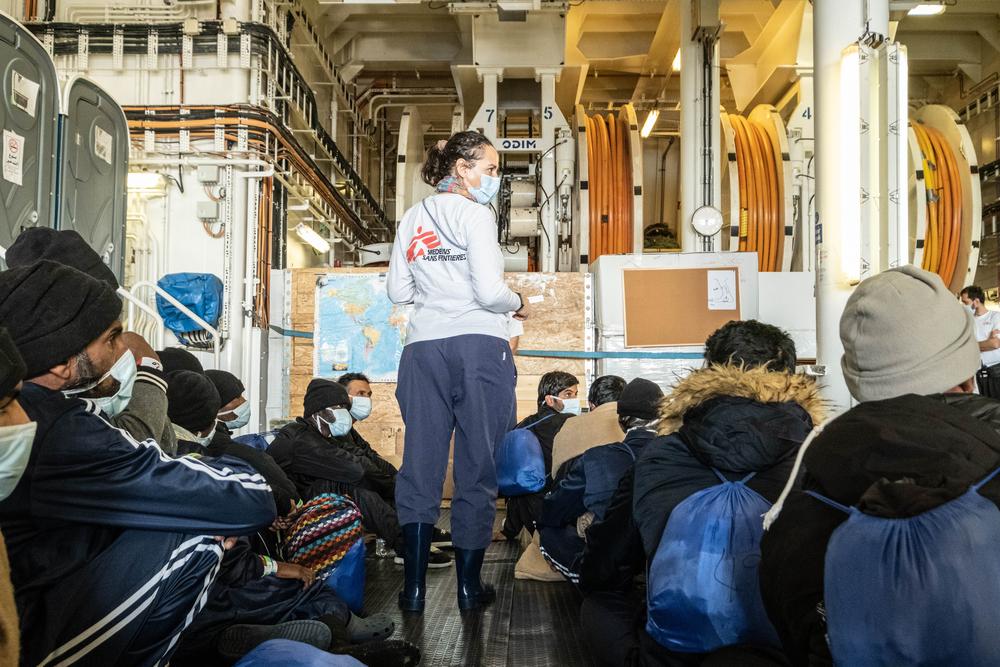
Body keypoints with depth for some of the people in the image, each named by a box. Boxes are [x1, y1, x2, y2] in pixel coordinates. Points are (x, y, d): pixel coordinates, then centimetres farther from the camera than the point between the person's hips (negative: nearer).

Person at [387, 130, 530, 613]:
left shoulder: (412, 219, 13)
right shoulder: (475, 215, -4)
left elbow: (397, 291, 11)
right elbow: (490, 292, -13)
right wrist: (517, 303, 6)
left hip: (423, 349, 5)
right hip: (479, 346, -5)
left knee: (420, 463, 6)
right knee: (477, 465, 3)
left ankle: (414, 586, 6)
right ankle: (469, 586, 9)